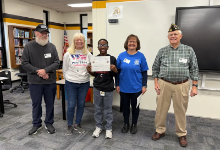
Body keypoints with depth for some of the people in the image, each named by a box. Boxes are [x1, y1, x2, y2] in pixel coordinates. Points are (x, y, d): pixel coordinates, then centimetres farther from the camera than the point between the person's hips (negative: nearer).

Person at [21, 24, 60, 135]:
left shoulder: (52, 46, 1)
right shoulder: (29, 46, -2)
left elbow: (57, 62, -3)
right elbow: (24, 63, -5)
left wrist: (45, 70, -17)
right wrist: (37, 71, -15)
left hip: (50, 81, 1)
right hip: (35, 82, -1)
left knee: (50, 104, 12)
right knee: (36, 104, 12)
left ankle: (49, 123, 30)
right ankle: (36, 124, 30)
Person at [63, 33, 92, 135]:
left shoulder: (88, 54, 4)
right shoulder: (68, 54, 0)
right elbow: (65, 69, 5)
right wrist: (69, 79, 4)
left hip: (84, 83, 2)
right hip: (71, 84, -2)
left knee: (81, 104, 10)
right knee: (71, 105, 1)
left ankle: (77, 124, 28)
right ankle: (70, 126, 20)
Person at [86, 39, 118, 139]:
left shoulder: (112, 59, -4)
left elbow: (115, 75, 1)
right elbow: (94, 74, 11)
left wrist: (114, 70, -20)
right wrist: (89, 71, -9)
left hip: (108, 89, -2)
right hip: (97, 88, 3)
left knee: (108, 109, 8)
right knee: (98, 109, 14)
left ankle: (109, 128, 25)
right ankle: (98, 127, 31)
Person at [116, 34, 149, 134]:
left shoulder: (140, 56, -6)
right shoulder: (121, 56, -2)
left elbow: (144, 72, -2)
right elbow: (118, 71, 3)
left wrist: (144, 85, -5)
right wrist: (117, 84, 1)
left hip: (136, 88, -1)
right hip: (123, 87, 1)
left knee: (135, 106, 15)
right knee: (125, 106, 15)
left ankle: (134, 125, 34)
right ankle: (126, 124, 34)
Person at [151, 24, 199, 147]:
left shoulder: (189, 50, 2)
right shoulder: (162, 51, 4)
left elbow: (194, 69, 3)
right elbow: (155, 68, 8)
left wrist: (194, 86, -2)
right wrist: (156, 83, -1)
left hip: (182, 86, -1)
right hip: (164, 84, 1)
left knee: (181, 111, 9)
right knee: (161, 109, 7)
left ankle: (182, 134, 29)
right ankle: (160, 131, 27)